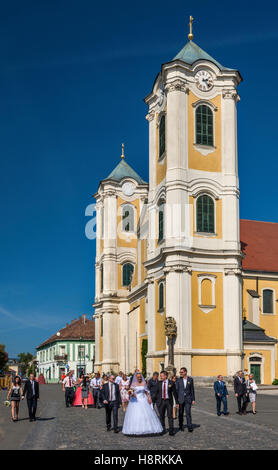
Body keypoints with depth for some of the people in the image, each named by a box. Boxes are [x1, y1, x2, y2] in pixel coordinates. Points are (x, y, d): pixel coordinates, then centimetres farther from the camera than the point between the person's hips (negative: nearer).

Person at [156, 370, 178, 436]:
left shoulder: (171, 383, -4)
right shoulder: (159, 383, 1)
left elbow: (174, 393, 1)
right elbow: (157, 392, 5)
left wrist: (177, 402, 2)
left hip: (169, 401, -2)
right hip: (161, 401, 2)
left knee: (170, 416, -6)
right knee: (161, 416, 8)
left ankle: (171, 431, -4)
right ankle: (162, 429, 21)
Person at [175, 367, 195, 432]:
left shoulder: (190, 379, 1)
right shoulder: (178, 380, -2)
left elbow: (192, 389, 5)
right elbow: (176, 390, -1)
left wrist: (193, 399, 1)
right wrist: (177, 401, -5)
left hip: (188, 399, -1)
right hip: (180, 399, 1)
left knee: (188, 413, -11)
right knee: (180, 413, 9)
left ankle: (190, 427, -10)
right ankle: (181, 426, 27)